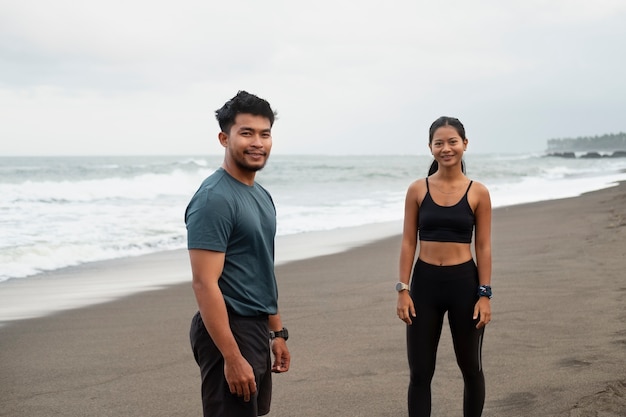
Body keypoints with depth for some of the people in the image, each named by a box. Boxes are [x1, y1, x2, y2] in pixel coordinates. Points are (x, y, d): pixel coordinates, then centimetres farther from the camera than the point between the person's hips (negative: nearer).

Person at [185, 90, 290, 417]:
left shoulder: (261, 196, 12)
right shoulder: (214, 199, -18)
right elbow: (205, 283, -22)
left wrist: (277, 332, 18)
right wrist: (232, 358, -25)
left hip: (257, 328, 9)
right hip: (228, 331, -9)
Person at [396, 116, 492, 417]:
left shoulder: (478, 193, -2)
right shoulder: (417, 190, 0)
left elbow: (483, 246, -1)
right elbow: (408, 242, 1)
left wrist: (484, 294, -6)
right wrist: (403, 290, -4)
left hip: (464, 282, -1)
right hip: (425, 282, 1)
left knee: (470, 368, 14)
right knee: (420, 372, 4)